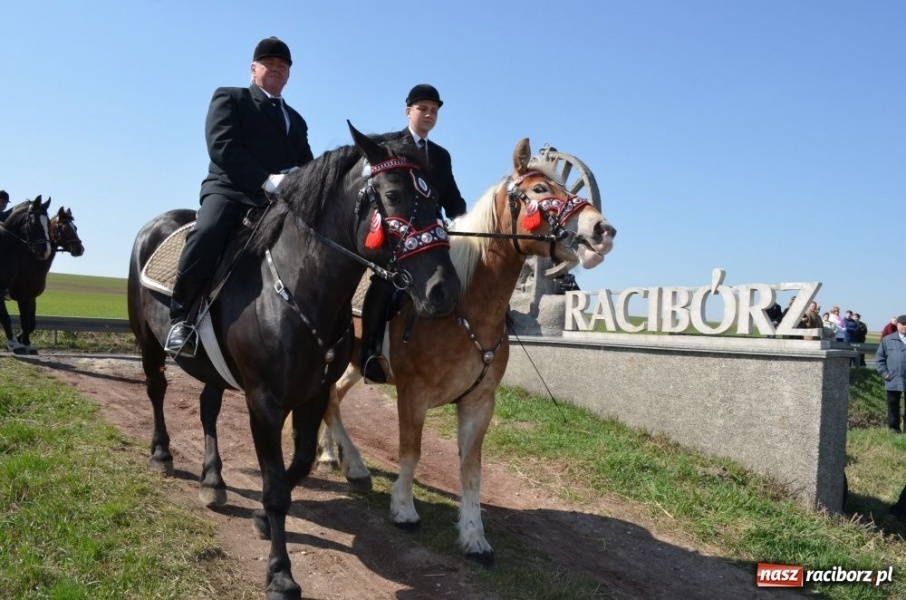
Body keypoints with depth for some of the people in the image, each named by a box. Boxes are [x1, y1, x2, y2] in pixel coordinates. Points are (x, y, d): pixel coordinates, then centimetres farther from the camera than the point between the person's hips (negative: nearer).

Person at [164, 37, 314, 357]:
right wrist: (266, 180, -18)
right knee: (207, 234, -34)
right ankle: (180, 317, -18)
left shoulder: (296, 120, 30)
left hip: (280, 200, 5)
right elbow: (222, 146, -5)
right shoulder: (230, 98, 13)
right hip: (230, 190, -5)